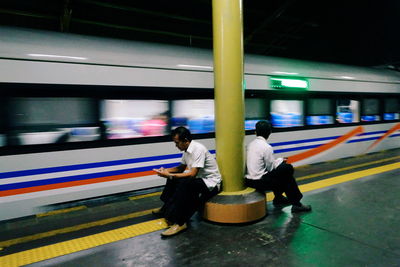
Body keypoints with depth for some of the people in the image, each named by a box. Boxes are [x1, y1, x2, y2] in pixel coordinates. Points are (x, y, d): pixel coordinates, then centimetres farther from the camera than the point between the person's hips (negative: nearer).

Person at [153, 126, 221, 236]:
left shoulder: (198, 149, -23)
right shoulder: (187, 150, 3)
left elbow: (192, 174, -28)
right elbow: (181, 167, 16)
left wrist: (170, 175, -25)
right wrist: (166, 170, -2)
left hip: (211, 183, -9)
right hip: (199, 179, 9)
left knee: (185, 183, -31)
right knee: (173, 179, 5)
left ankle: (179, 222, -27)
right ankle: (167, 208, 14)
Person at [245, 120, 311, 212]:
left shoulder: (251, 144, 6)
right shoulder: (266, 147, -16)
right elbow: (271, 167, -9)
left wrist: (277, 161, 14)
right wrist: (280, 160, 9)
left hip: (248, 179, 8)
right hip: (259, 182, -8)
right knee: (288, 177, 8)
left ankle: (278, 198, 32)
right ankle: (296, 204, 19)